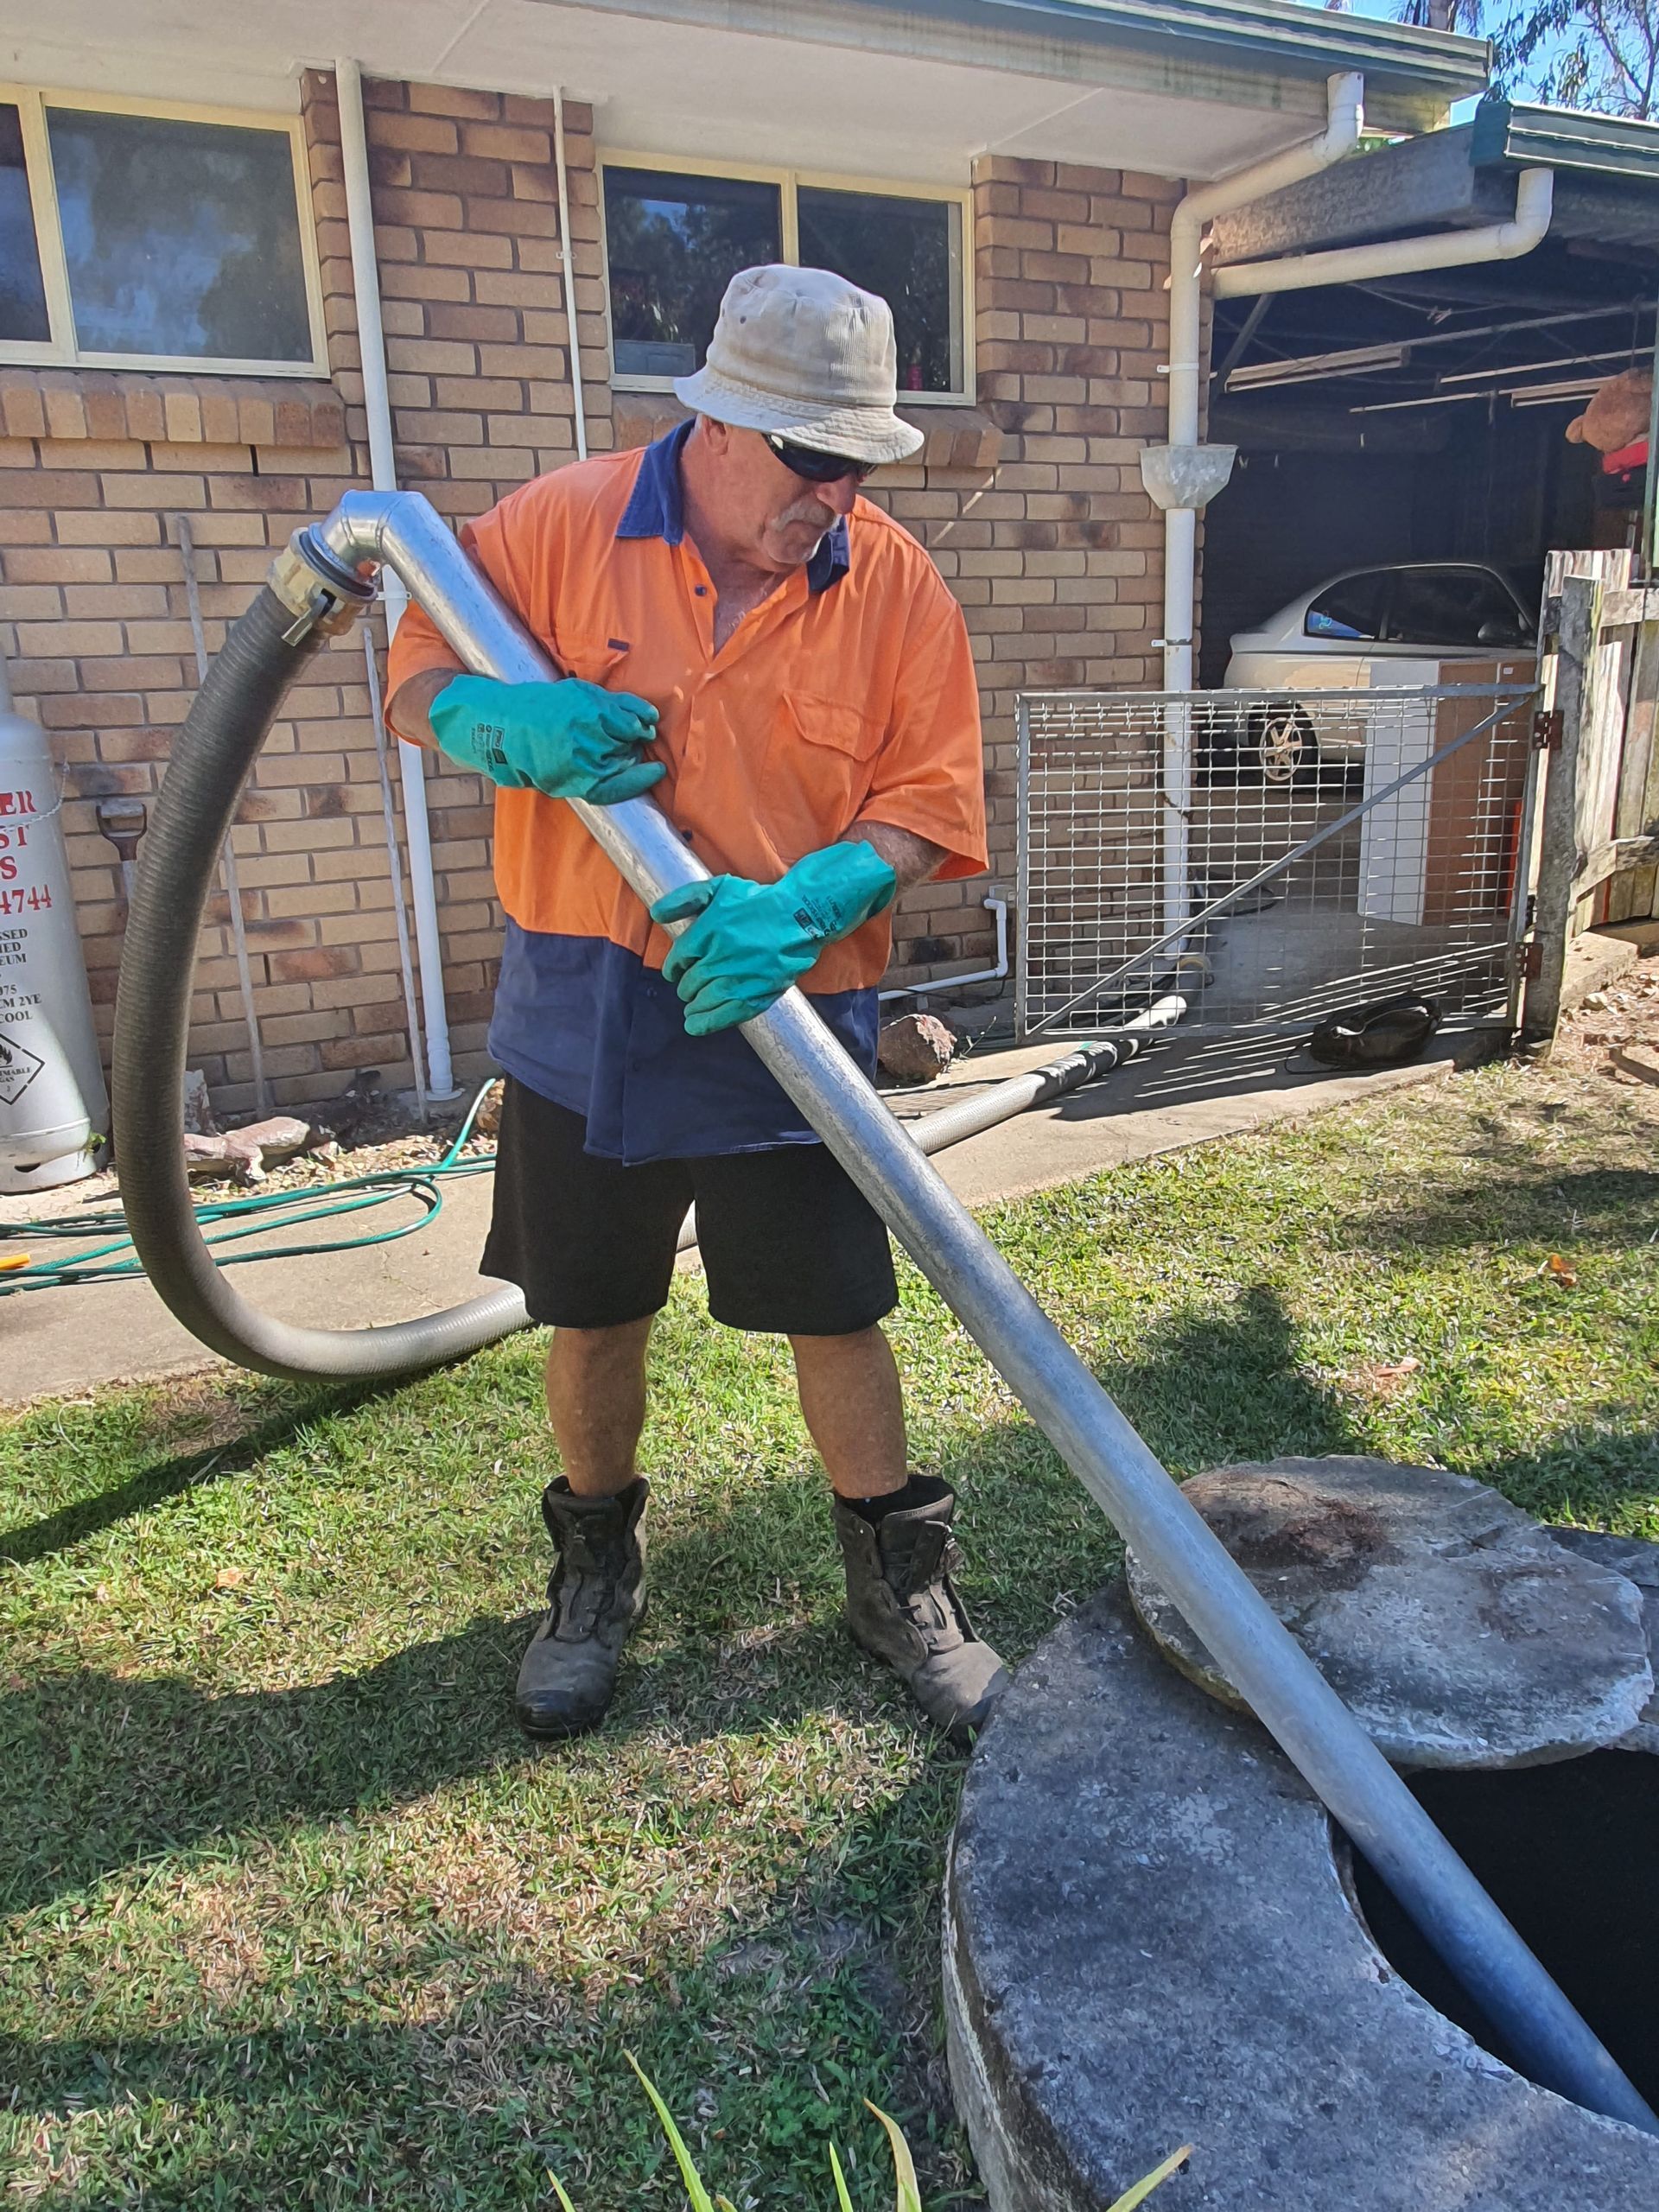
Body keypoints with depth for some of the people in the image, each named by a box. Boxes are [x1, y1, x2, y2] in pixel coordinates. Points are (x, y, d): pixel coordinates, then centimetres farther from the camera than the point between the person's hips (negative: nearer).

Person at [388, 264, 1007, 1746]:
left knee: (839, 1317, 7)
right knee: (592, 1314, 15)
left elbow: (930, 802, -5)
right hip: (583, 1021, 1)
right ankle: (598, 1567, 39)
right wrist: (506, 721, -20)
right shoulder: (562, 527, -3)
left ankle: (901, 1581, 30)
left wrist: (805, 902, -24)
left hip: (783, 1024, 0)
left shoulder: (895, 583, -3)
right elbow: (419, 677, 4)